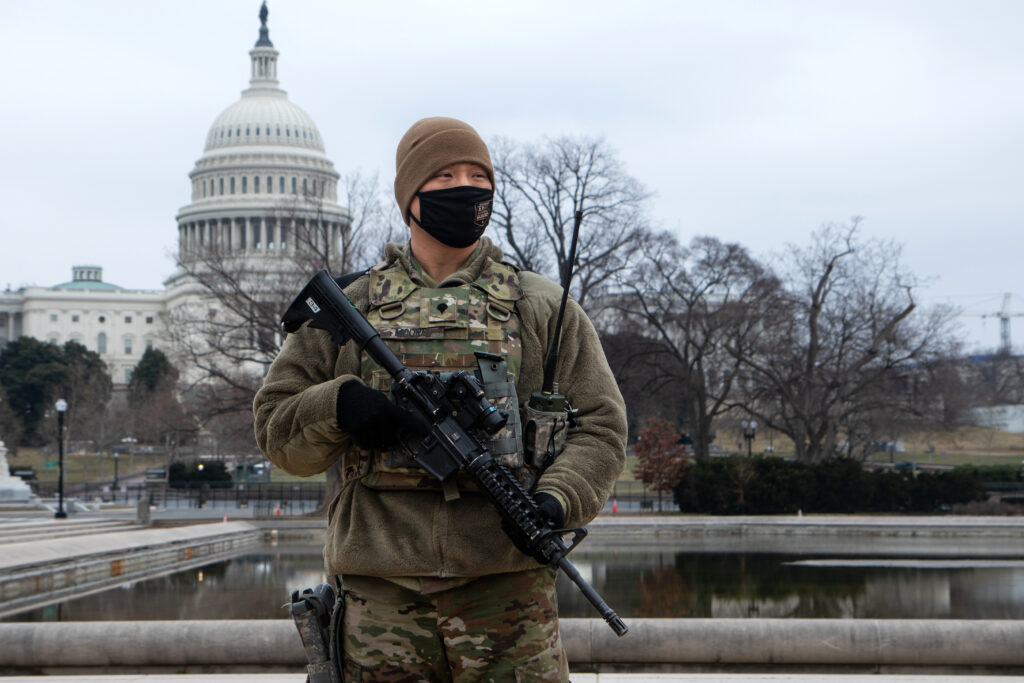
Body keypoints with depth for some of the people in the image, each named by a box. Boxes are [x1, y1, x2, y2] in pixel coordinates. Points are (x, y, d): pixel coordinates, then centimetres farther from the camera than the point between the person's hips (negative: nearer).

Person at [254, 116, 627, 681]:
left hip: (506, 584, 0)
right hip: (383, 585, 1)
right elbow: (275, 424, 11)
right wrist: (338, 405, -11)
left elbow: (600, 424, 8)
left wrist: (556, 499, -11)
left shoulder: (542, 307, 11)